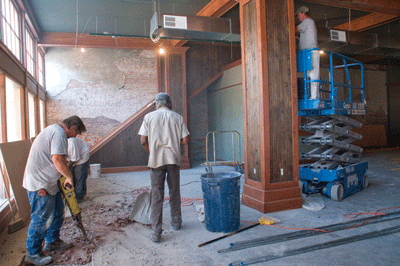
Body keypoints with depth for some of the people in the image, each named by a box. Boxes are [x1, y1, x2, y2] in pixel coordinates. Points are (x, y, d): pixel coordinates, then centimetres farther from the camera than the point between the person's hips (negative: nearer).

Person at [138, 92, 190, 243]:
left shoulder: (149, 117, 0)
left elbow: (143, 141, -5)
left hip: (156, 160, -1)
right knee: (174, 192, 17)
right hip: (173, 159, 1)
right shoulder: (177, 117, 3)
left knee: (157, 196, 4)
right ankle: (176, 222, 33)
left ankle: (156, 232, 6)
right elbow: (185, 141, -1)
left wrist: (151, 152, 11)